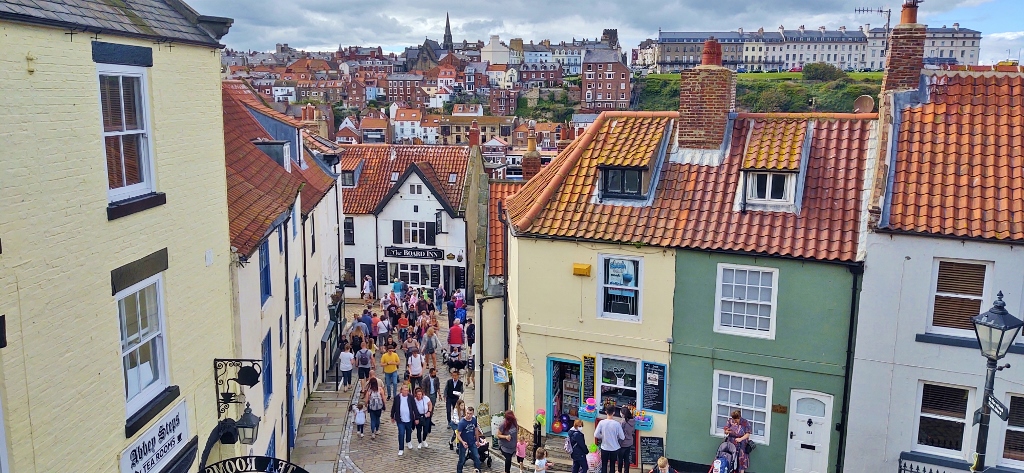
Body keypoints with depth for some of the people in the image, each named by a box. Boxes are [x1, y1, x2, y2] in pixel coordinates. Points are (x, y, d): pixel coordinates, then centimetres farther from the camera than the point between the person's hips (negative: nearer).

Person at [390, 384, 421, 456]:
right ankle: (401, 449, 3)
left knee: (409, 432, 20)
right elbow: (393, 408, 3)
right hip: (400, 420, -1)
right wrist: (392, 417, 9)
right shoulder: (397, 398, -8)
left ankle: (408, 442, 49)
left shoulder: (411, 398, -8)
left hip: (409, 420, 2)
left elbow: (415, 408, -3)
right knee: (401, 434, -6)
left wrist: (417, 418, -3)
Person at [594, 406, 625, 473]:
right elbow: (622, 437, -11)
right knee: (612, 465, 15)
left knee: (604, 465, 14)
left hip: (604, 448, 1)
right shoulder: (617, 424, -16)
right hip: (614, 448, -1)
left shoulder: (601, 422, -14)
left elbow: (596, 435, -12)